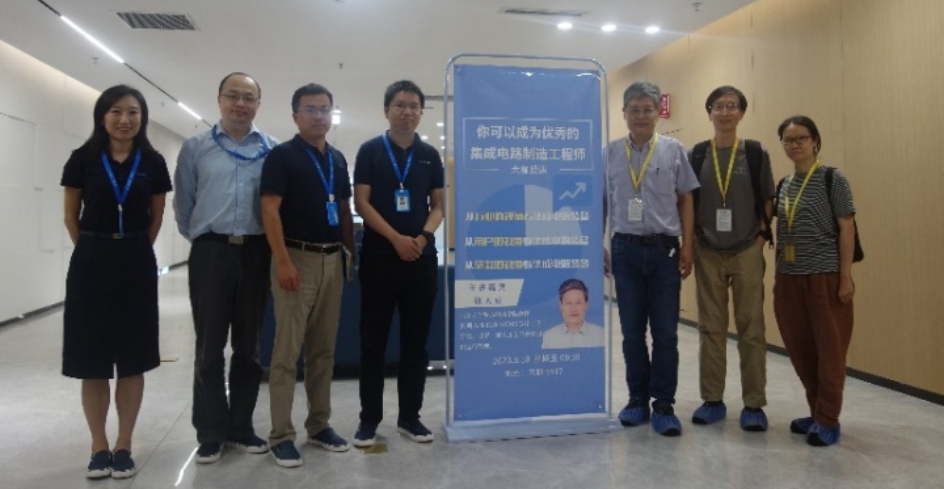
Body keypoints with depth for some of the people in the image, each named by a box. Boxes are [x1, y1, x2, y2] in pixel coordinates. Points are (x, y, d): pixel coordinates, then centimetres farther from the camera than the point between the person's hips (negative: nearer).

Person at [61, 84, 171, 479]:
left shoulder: (152, 162, 1)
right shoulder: (83, 159, -1)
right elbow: (71, 216, 7)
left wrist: (133, 251, 10)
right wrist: (95, 251, 8)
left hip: (137, 265, 0)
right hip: (91, 264, 0)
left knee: (132, 360, 5)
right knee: (91, 360, 5)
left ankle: (123, 447, 17)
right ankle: (99, 447, 19)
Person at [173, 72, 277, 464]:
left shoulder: (273, 150, 4)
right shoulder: (195, 148, 6)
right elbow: (183, 203, 10)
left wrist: (273, 247, 5)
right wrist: (199, 239, 10)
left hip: (255, 253, 1)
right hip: (211, 252, 0)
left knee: (248, 346, 9)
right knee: (209, 347, 4)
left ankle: (241, 426, 23)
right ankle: (211, 432, 17)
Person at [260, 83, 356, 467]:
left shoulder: (338, 159, 15)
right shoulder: (281, 156, -4)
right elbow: (270, 210, -11)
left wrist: (353, 252, 12)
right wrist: (283, 261, -19)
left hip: (332, 259, 6)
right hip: (297, 258, -6)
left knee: (324, 349, 11)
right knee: (287, 350, -3)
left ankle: (319, 425, 22)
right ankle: (281, 435, 6)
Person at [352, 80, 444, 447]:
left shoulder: (430, 155, 11)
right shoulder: (370, 151, 3)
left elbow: (438, 205, 10)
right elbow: (361, 203, -4)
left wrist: (423, 237, -9)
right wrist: (396, 238, -14)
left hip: (422, 257, 3)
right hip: (379, 256, -2)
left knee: (416, 340, 7)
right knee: (373, 340, 3)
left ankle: (410, 416, 18)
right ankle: (369, 418, 13)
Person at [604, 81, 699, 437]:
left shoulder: (674, 151, 3)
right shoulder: (610, 153, 5)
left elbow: (686, 200, 4)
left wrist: (687, 247, -1)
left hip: (665, 249, -1)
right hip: (626, 249, 1)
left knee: (665, 333, 2)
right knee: (632, 331, 9)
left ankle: (663, 405, 14)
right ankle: (637, 399, 23)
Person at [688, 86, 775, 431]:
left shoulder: (755, 153, 2)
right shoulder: (697, 155, 5)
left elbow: (766, 200, 4)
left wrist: (762, 236, -5)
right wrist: (690, 241, -2)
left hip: (747, 251, -1)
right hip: (707, 252, 1)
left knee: (751, 327, 2)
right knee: (711, 327, 7)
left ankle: (754, 404, 12)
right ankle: (712, 400, 18)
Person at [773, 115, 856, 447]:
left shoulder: (832, 179, -4)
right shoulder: (784, 184, 10)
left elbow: (846, 229, -7)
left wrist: (846, 277, -11)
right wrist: (778, 274, 12)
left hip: (825, 276, -5)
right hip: (789, 278, 6)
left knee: (829, 350, 3)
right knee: (800, 350, 10)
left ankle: (828, 421, 14)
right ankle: (816, 414, 26)